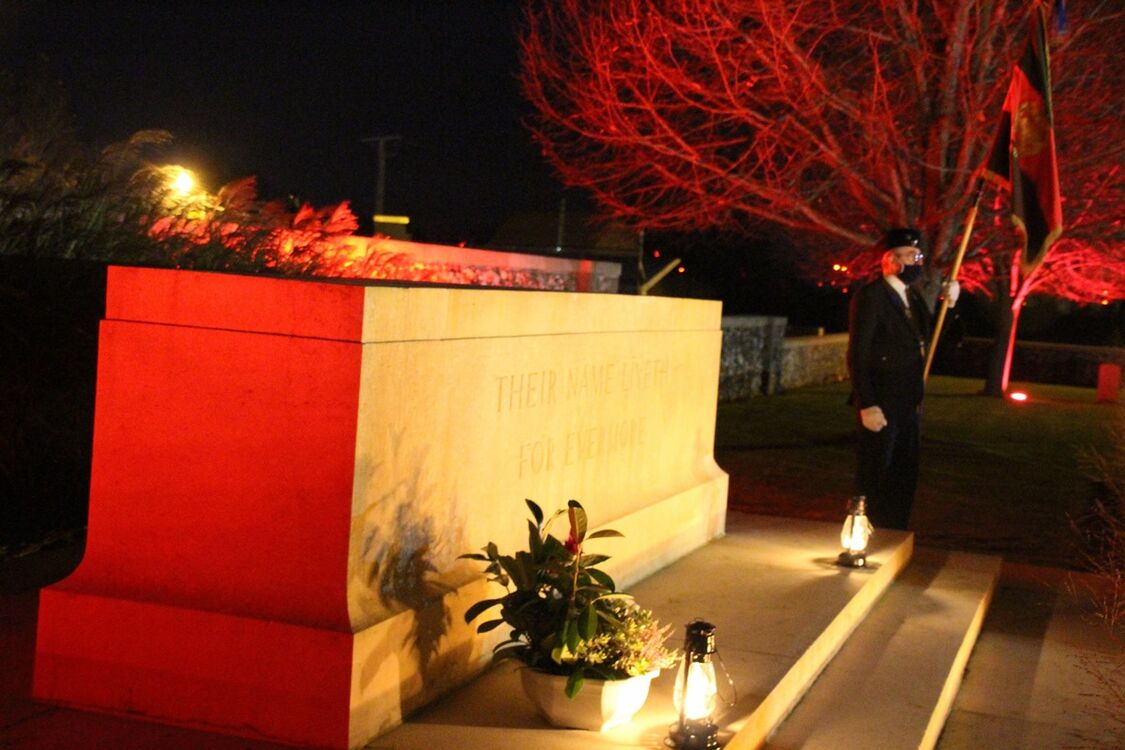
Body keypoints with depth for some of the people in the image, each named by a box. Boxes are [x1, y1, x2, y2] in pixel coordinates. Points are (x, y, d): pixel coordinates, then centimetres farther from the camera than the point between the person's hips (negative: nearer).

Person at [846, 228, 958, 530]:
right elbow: (857, 355, -17)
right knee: (874, 481, 3)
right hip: (881, 407, -8)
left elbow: (927, 340, 13)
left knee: (904, 480, 15)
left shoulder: (912, 297, 12)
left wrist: (947, 304, 3)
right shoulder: (870, 296, -13)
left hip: (909, 404, 8)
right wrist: (867, 405, -21)